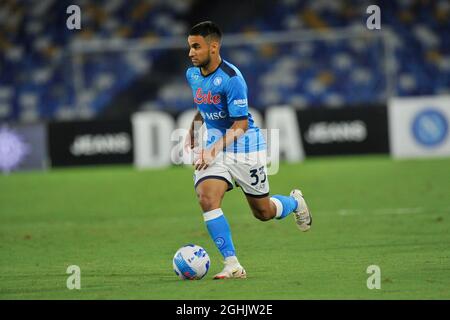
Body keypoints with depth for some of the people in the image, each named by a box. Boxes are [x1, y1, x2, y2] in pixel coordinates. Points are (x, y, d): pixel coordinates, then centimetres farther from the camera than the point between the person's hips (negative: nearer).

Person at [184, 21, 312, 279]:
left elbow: (241, 124, -22)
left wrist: (214, 149, -33)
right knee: (206, 198, -21)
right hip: (215, 146, 5)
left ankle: (295, 202, 45)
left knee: (264, 212, 8)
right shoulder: (193, 74, 2)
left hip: (246, 146, -5)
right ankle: (232, 265, -18)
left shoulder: (231, 78, -22)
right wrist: (193, 130, 9)